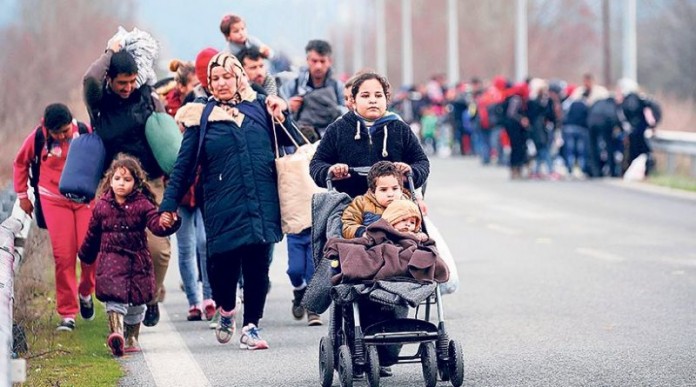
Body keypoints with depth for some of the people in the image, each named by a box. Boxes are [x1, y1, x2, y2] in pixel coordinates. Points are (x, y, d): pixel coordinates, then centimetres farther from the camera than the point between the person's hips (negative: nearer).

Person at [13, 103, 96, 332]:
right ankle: (67, 314, -1)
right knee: (63, 256, -8)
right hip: (54, 200, 0)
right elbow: (21, 163, 9)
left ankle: (85, 293, 24)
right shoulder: (38, 137, -8)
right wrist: (22, 195, 11)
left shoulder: (85, 131, -10)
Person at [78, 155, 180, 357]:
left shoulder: (142, 205, -2)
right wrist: (86, 256, 25)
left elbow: (154, 223, -17)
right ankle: (116, 333, -32)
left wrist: (165, 223, -40)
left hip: (137, 260, 1)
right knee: (115, 296, -17)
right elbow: (93, 234, 15)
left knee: (137, 301, 11)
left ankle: (131, 338, 28)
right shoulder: (102, 206, 3)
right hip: (111, 258, -1)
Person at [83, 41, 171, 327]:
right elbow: (90, 79, -21)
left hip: (151, 184, 0)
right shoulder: (99, 102, 1)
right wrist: (111, 53, -7)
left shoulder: (149, 98, 4)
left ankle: (153, 298, 13)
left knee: (158, 246, -9)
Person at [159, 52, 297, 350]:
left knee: (257, 265, -1)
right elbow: (184, 164, 8)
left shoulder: (260, 107, 11)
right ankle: (226, 309, 28)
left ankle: (251, 326, 9)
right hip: (223, 207, -1)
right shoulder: (202, 117, 5)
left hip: (262, 202, 1)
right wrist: (169, 205, 6)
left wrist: (281, 116, 2)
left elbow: (290, 143, 19)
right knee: (224, 262, -3)